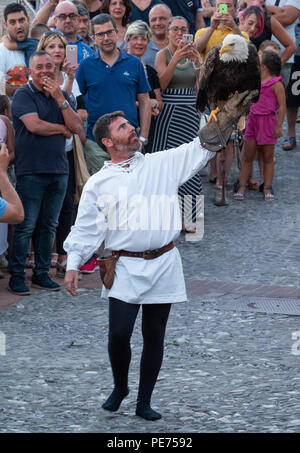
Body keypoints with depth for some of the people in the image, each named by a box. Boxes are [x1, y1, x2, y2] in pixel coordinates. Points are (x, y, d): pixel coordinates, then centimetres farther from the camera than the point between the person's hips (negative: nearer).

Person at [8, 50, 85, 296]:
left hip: (58, 169, 5)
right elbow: (34, 125, -17)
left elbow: (77, 128, 3)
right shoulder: (24, 95, -3)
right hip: (31, 170, -5)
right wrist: (63, 129, -2)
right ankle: (17, 275, 1)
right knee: (26, 225, -6)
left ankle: (42, 273, 17)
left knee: (49, 225, 9)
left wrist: (59, 99, -6)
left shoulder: (61, 95, 14)